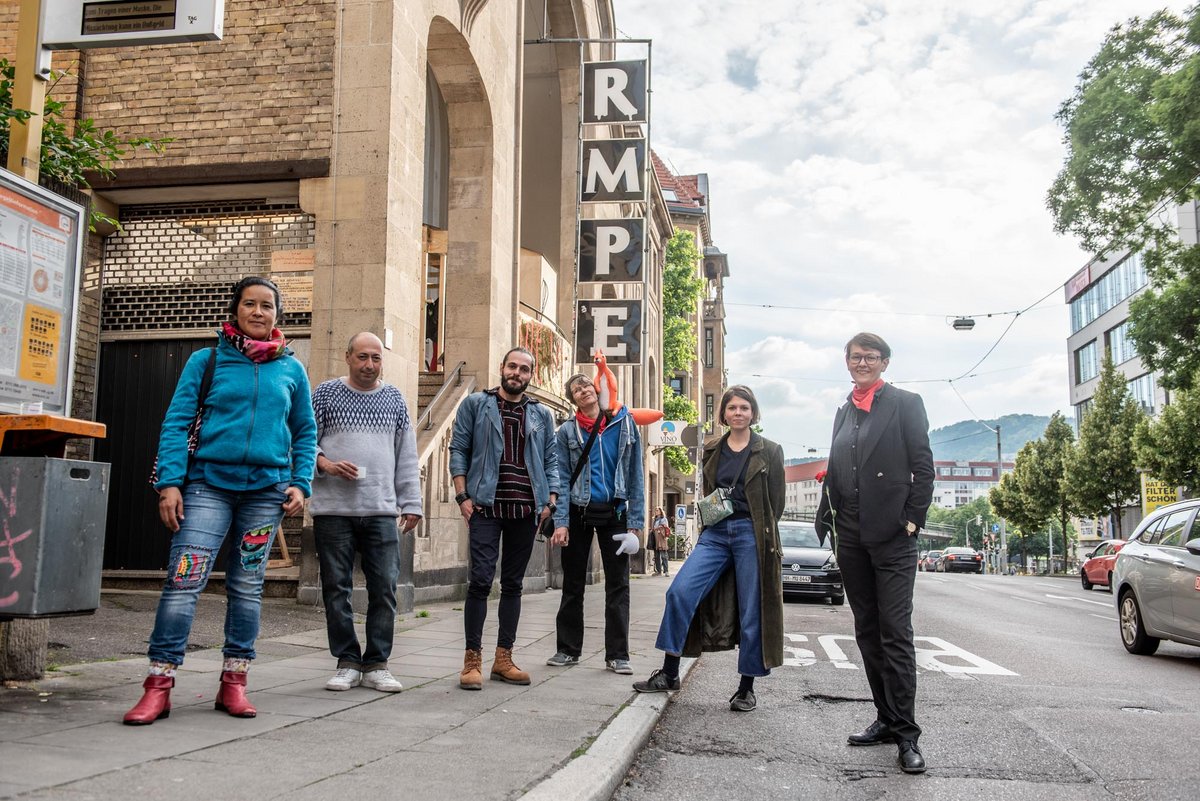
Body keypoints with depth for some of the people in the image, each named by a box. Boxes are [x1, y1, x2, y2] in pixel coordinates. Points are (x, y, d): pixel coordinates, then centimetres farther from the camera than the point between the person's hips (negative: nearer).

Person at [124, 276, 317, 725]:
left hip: (265, 490, 2)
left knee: (247, 587, 6)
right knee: (184, 580, -10)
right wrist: (169, 482, -9)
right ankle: (159, 685, -4)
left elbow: (305, 433, 15)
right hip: (208, 485, -2)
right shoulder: (206, 361, 5)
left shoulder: (291, 369, 10)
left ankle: (234, 682, 15)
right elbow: (177, 423, 0)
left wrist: (300, 483, 3)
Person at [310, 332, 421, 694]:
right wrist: (326, 464, -13)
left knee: (384, 588, -1)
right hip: (333, 510, -1)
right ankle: (348, 662, 13)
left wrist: (411, 503, 8)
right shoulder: (325, 393, 6)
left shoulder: (394, 399, 13)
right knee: (336, 589, 2)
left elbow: (407, 457, 13)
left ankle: (377, 664, 9)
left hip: (381, 510, 2)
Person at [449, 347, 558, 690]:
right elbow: (458, 451, 3)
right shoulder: (475, 404, 8)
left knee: (513, 584, 8)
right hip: (486, 506, -3)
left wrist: (550, 501, 1)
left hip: (526, 509, 3)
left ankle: (504, 658, 14)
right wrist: (463, 496, -7)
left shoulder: (542, 415, 16)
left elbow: (550, 461, 15)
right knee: (481, 580, -10)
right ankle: (472, 659, -3)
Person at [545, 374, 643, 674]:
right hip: (578, 513, 0)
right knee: (572, 584, 8)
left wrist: (635, 523, -4)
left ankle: (617, 654, 8)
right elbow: (561, 480, -2)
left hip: (614, 513, 0)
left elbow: (635, 476, 2)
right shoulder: (567, 431, 2)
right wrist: (561, 522, -13)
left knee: (618, 585, 2)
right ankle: (568, 649, 18)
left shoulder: (625, 424, 3)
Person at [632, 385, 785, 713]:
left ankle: (747, 688, 14)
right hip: (715, 533, 3)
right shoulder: (712, 450, 12)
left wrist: (761, 533, 1)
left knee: (751, 612, 0)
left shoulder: (769, 451, 3)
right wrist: (709, 524, 6)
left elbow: (776, 502, 4)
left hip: (752, 535, -3)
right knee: (680, 591, -12)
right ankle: (669, 673, -1)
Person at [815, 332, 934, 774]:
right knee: (868, 632, 10)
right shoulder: (844, 411, 16)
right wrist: (826, 519, 10)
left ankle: (906, 733, -2)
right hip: (851, 536, 6)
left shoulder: (905, 403, 0)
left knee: (895, 633, -7)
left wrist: (912, 519, -12)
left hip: (892, 536, -6)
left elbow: (923, 466, -5)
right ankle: (886, 718, 20)